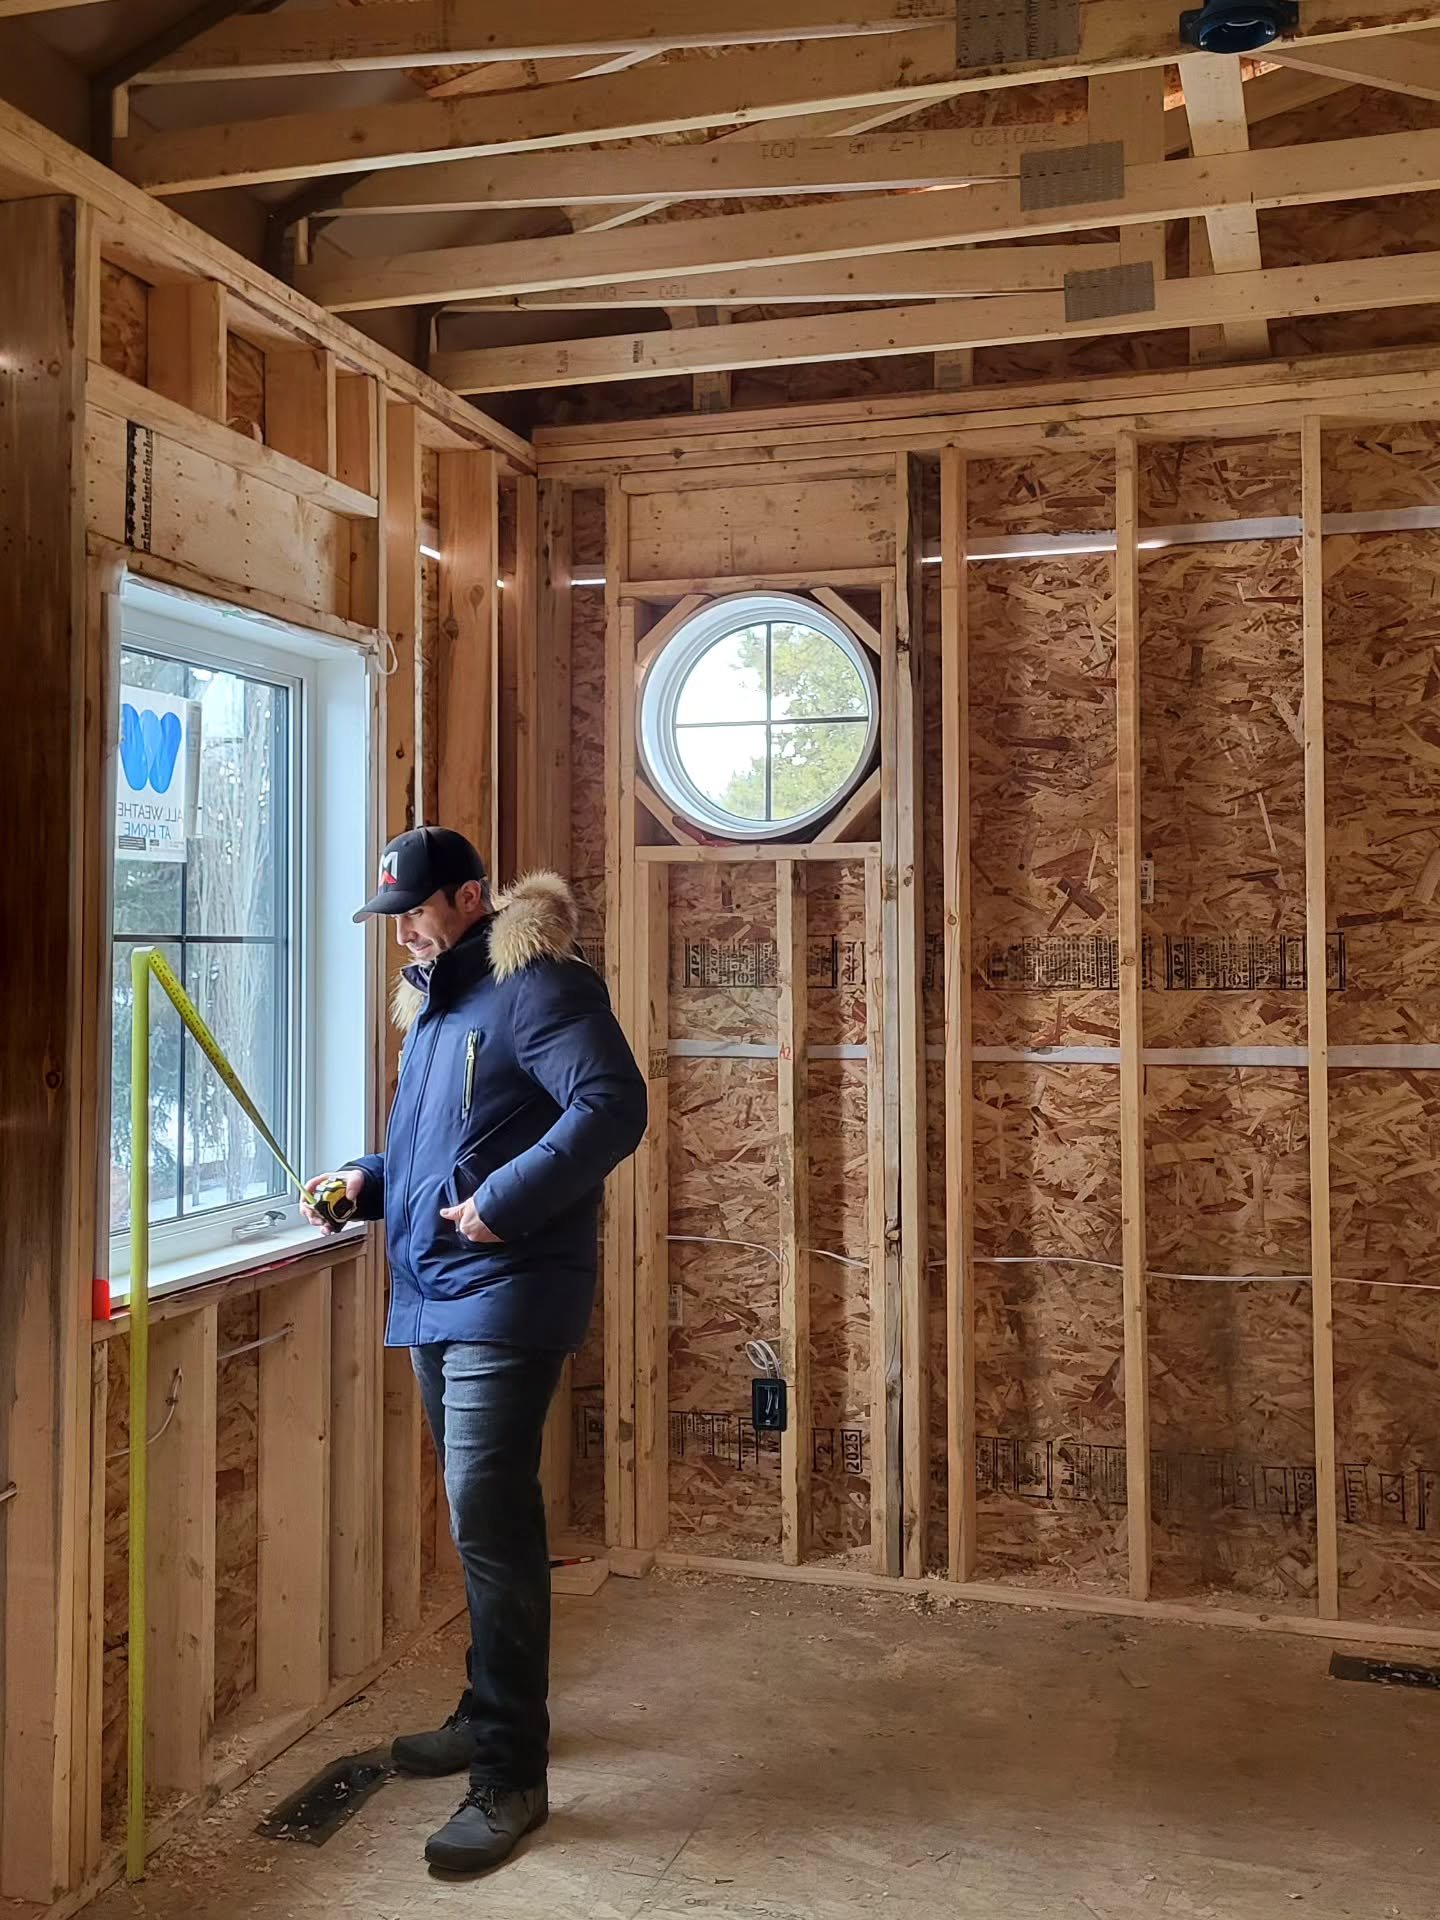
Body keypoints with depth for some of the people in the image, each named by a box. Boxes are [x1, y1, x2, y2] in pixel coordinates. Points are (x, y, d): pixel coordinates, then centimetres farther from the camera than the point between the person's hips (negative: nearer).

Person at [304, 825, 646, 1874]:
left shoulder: (537, 987, -12)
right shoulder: (434, 1001, 18)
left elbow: (613, 1106, -24)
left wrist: (503, 1203, -25)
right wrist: (369, 1179, 9)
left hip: (504, 1301, -9)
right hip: (434, 1298, 9)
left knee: (489, 1523, -9)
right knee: (484, 1520, 18)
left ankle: (511, 1776, 2)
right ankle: (496, 1713, 34)